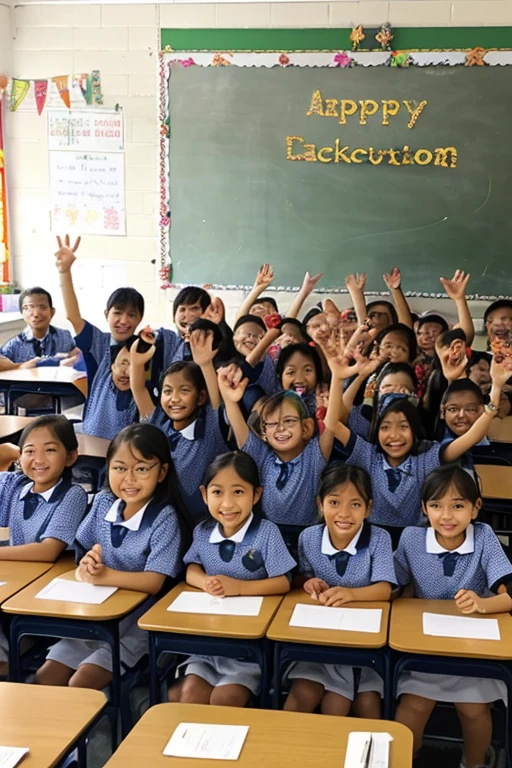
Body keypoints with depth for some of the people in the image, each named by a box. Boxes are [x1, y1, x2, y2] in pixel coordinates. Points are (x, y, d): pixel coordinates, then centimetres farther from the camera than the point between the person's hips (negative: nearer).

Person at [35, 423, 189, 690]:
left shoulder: (164, 518, -18)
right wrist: (86, 566, -19)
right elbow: (82, 552, 4)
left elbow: (155, 582, -26)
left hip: (140, 620, -6)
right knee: (44, 678, 0)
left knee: (80, 685, -16)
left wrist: (104, 575, -35)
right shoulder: (103, 503, 1)